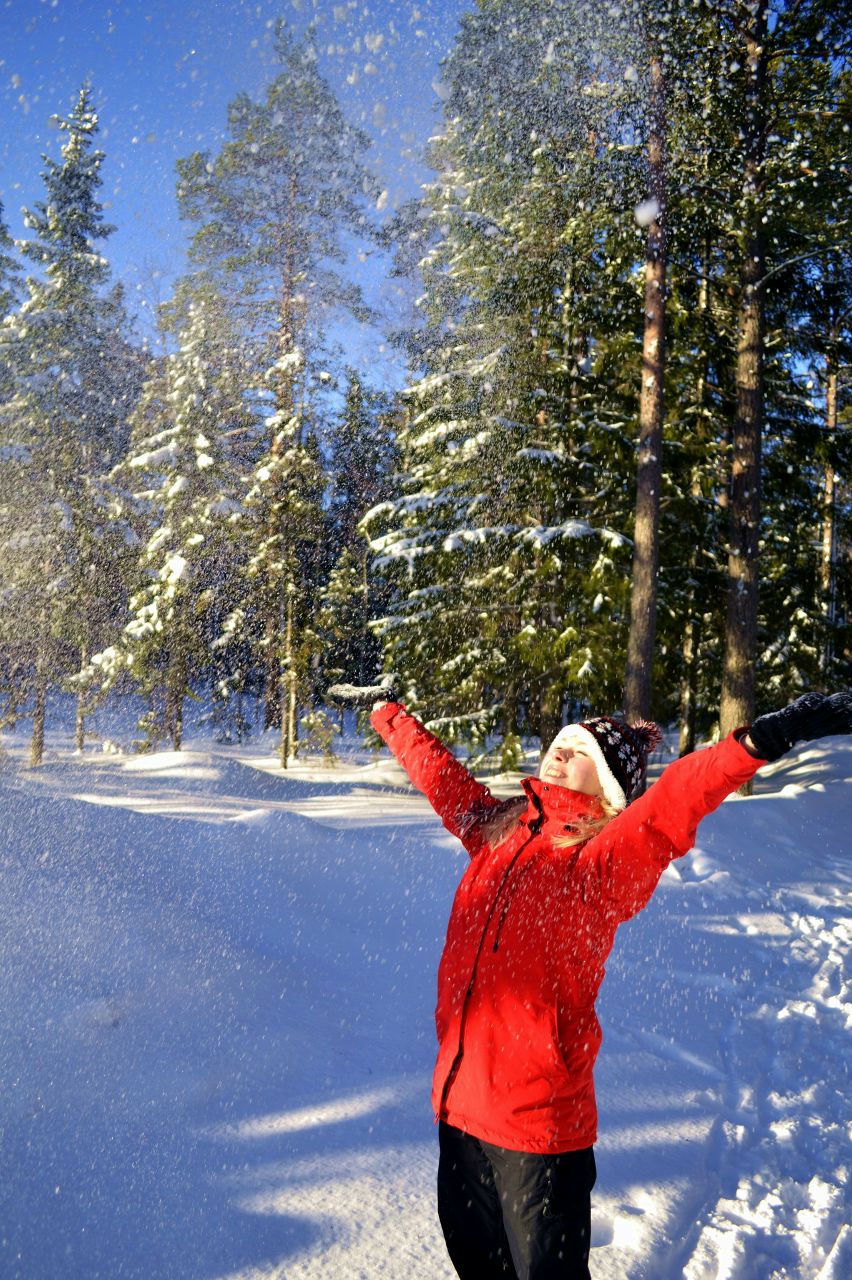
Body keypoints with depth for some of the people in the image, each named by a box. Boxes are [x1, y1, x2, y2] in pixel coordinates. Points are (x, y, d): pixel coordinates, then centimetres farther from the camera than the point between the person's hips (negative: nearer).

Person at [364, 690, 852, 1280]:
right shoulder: (497, 828, 5)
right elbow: (435, 768, 20)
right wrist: (390, 714, 34)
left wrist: (758, 741, -48)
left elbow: (668, 806, -32)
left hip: (539, 1118, -6)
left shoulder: (604, 858, -13)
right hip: (460, 1097, 6)